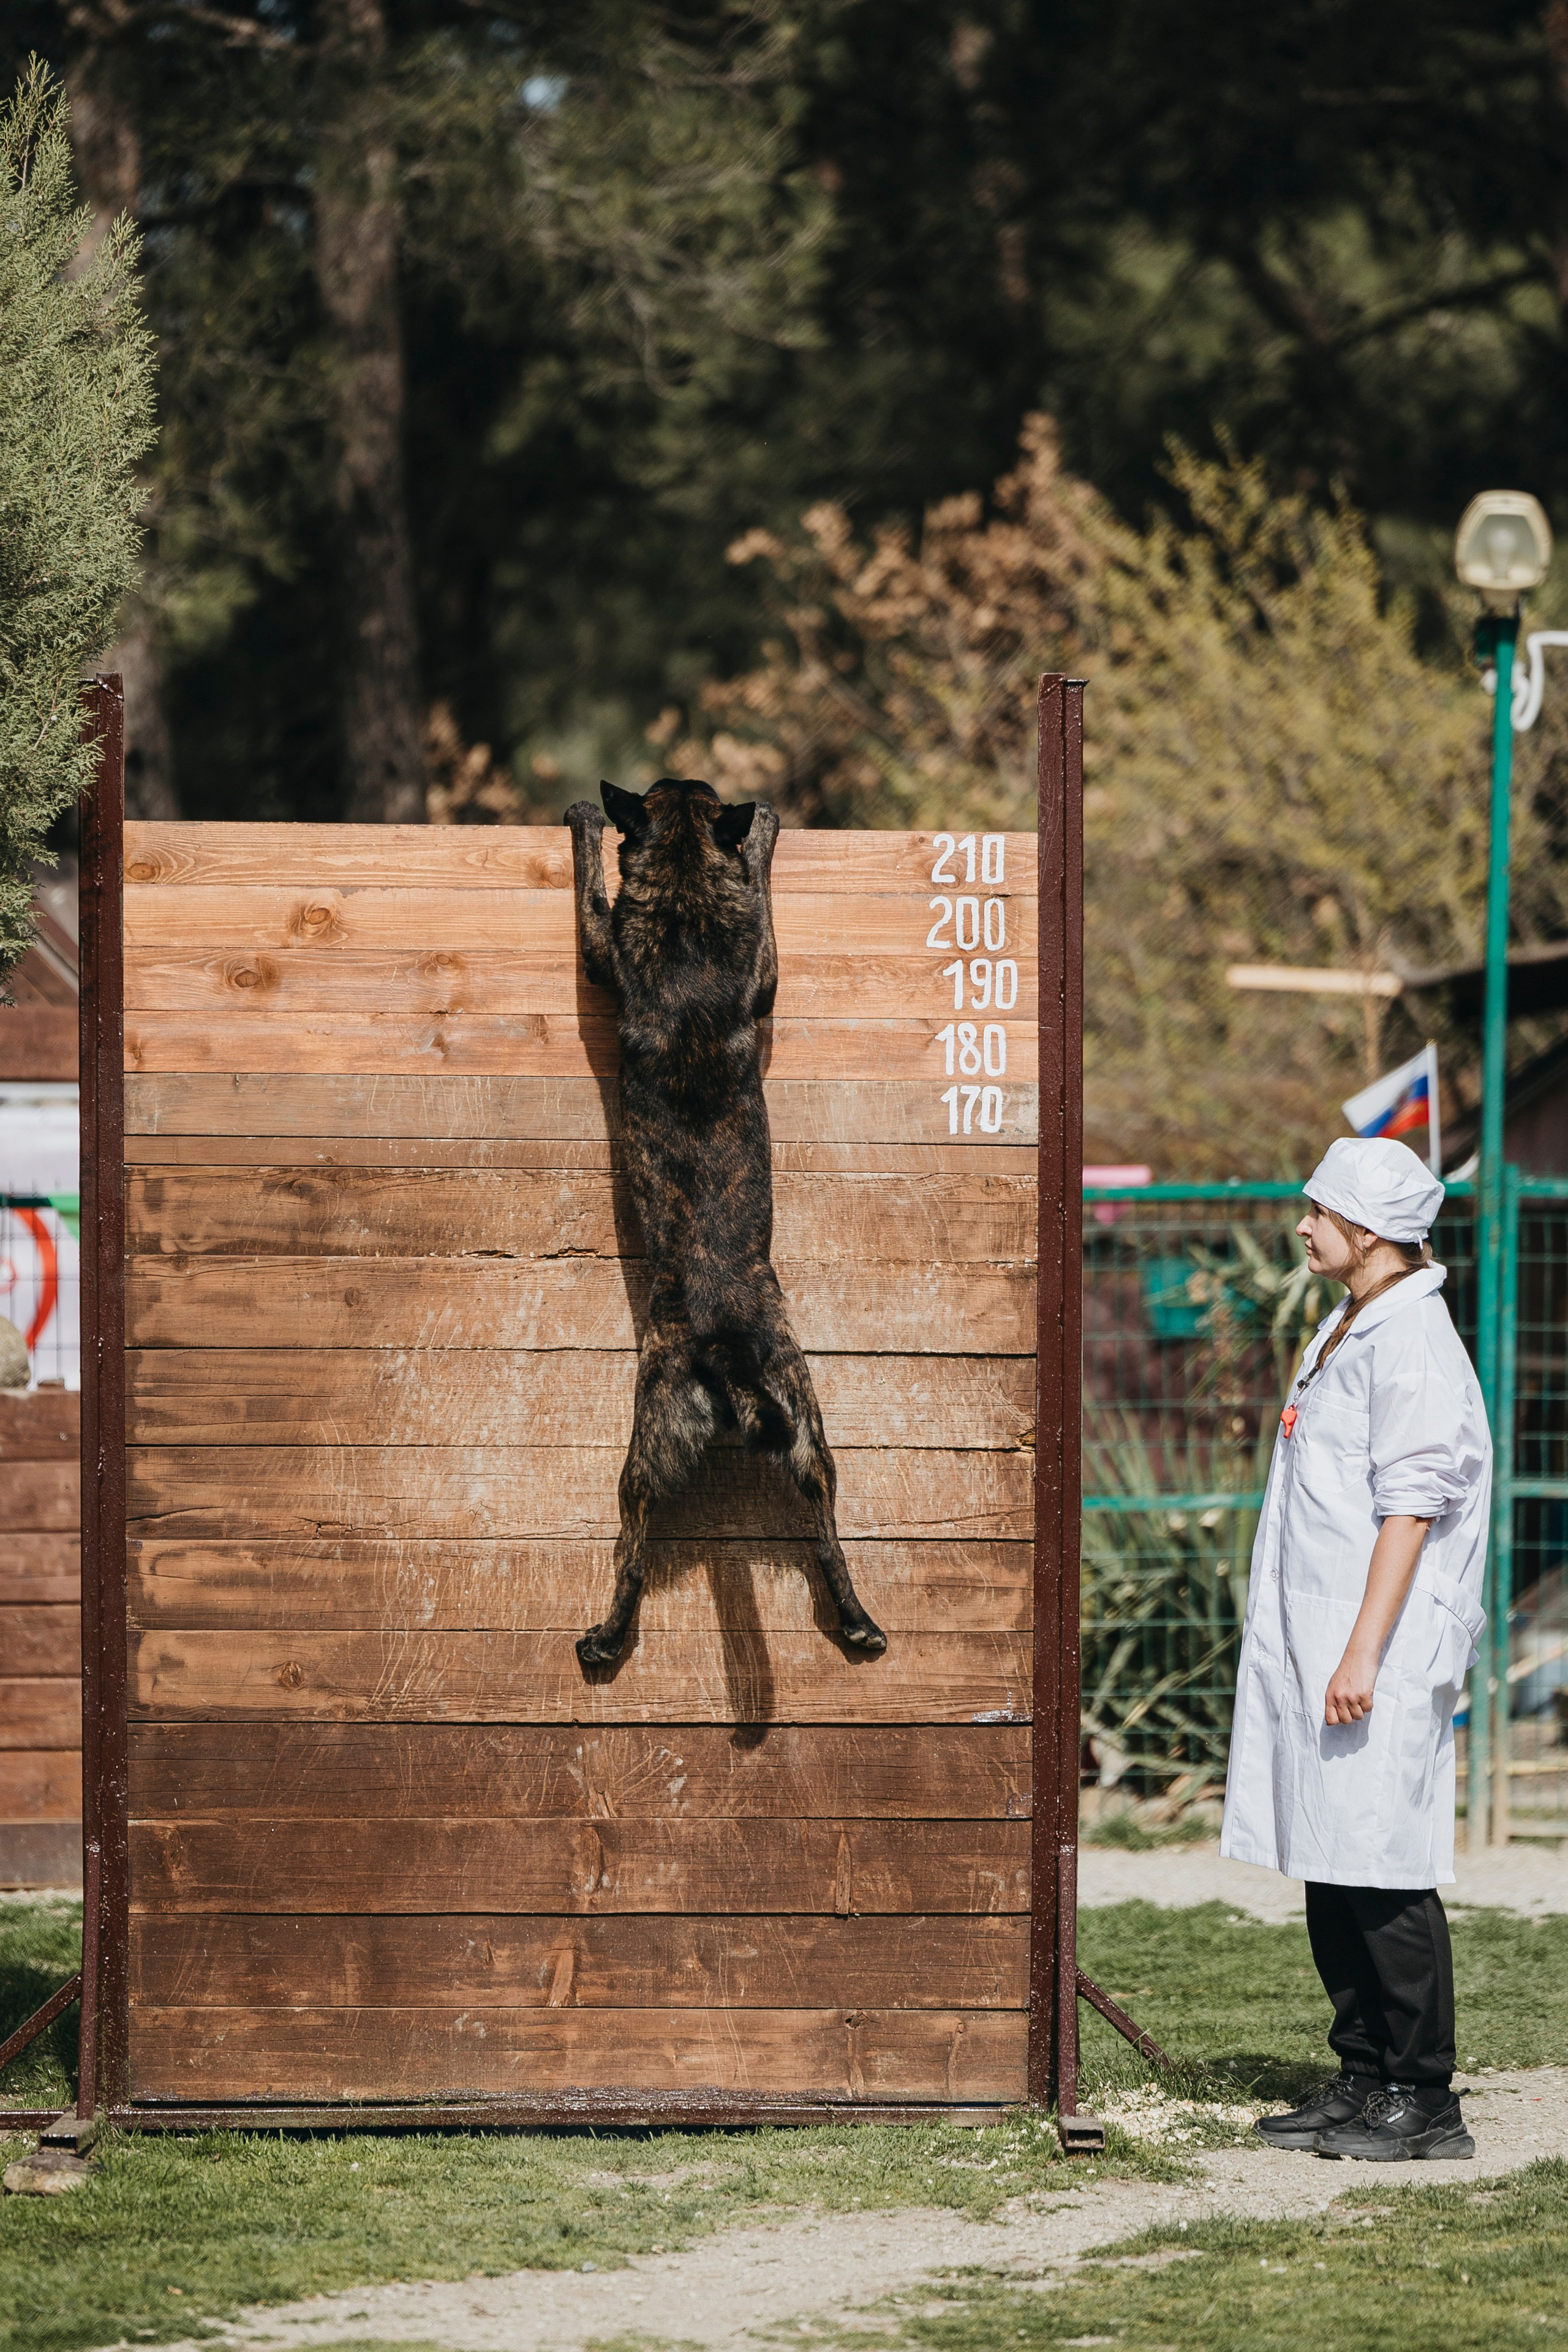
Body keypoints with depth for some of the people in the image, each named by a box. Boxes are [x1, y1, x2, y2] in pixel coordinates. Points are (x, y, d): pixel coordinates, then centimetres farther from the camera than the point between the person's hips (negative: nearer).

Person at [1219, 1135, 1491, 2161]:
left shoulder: (1411, 1342, -13)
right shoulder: (1349, 1332, 16)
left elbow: (1410, 1509, -18)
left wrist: (1363, 1653, -21)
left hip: (1383, 1662, -10)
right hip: (1313, 1647, 10)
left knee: (1385, 1877, -7)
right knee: (1331, 1877, 11)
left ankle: (1425, 2101, -3)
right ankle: (1363, 2081, 18)